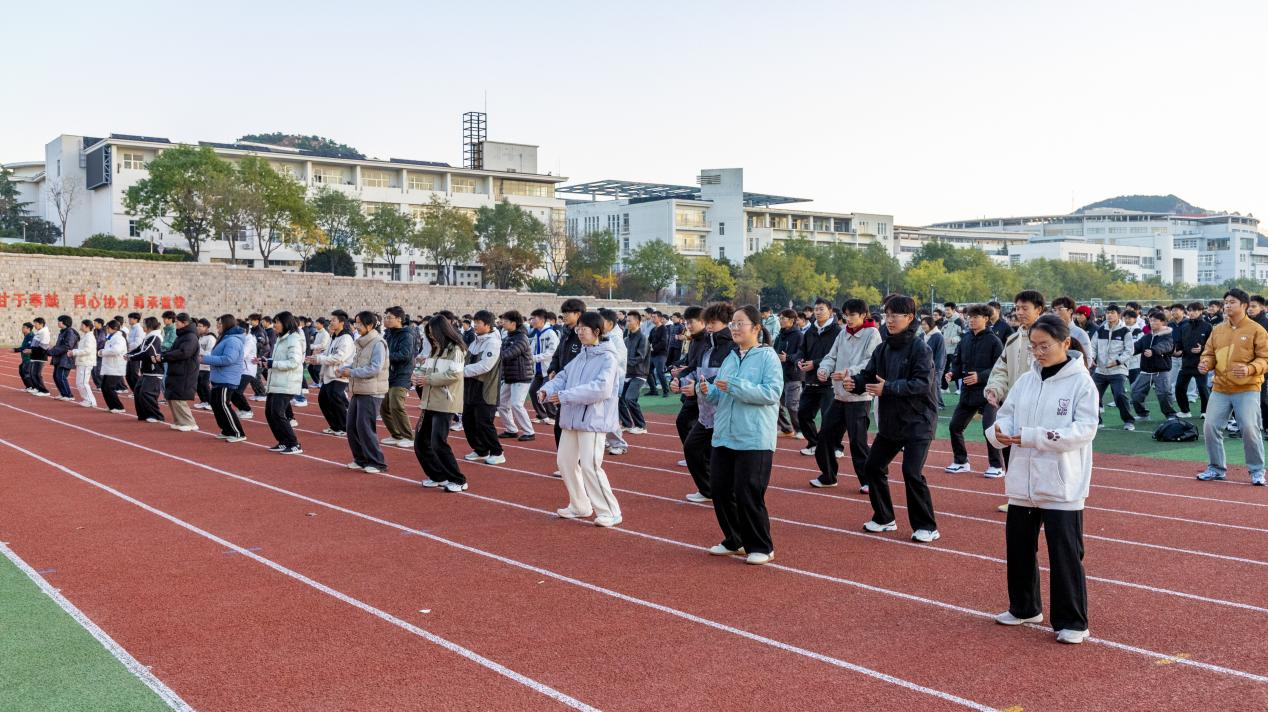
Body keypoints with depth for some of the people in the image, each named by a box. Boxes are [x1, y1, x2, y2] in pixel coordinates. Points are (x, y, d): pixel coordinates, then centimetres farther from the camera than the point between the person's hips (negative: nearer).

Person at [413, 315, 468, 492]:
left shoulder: (454, 349, -9)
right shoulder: (435, 349, 16)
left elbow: (454, 374, -19)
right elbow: (430, 371, 17)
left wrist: (428, 379, -17)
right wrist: (419, 375, -5)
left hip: (445, 403, -9)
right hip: (430, 402, 9)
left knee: (438, 443, -12)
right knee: (421, 442, 8)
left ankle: (458, 480, -1)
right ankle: (438, 476, 21)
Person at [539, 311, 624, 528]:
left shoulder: (607, 358, -11)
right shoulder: (581, 357, 14)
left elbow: (601, 387, -24)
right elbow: (564, 376, 14)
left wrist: (564, 396, -25)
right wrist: (548, 388, -8)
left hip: (593, 419, -9)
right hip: (572, 418, 9)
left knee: (590, 465, -13)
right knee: (564, 461, 12)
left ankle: (610, 512, 0)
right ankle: (580, 506, 28)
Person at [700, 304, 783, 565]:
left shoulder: (767, 357, -6)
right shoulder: (730, 358, 13)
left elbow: (772, 392, -19)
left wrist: (735, 386, -21)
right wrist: (709, 391, -4)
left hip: (754, 440, -7)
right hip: (723, 436, 7)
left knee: (748, 494, -5)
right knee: (720, 489, 9)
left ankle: (761, 547, 12)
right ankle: (733, 541, 27)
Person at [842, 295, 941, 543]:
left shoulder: (920, 348, -14)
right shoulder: (883, 349, 6)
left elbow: (923, 383, -22)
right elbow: (868, 376, 5)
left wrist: (888, 388, -28)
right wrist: (854, 382, -17)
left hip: (918, 421, -7)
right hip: (890, 420, 7)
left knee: (912, 472, -13)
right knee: (872, 466, 9)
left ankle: (927, 526, 3)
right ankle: (884, 518, 26)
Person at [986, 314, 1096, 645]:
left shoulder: (1081, 382, -8)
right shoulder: (1025, 380, 9)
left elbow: (1084, 430, -16)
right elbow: (1006, 415, 8)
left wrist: (1032, 437, -22)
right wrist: (1000, 432, -16)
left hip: (1062, 484, -6)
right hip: (1023, 480, 6)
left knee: (1065, 552, -1)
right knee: (1018, 545, 15)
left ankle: (1072, 622, 12)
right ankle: (1024, 608, 33)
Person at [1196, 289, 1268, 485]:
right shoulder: (1217, 329, 11)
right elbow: (1209, 353, 16)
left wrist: (1249, 369, -24)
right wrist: (1205, 364, -6)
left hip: (1247, 390, -5)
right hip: (1220, 389, 5)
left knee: (1250, 429, -11)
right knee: (1211, 426, 0)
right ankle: (1216, 468, 16)